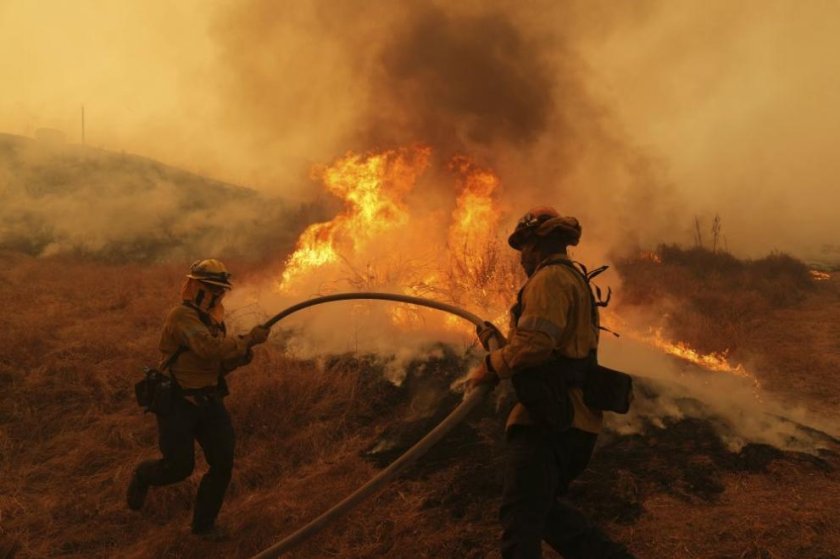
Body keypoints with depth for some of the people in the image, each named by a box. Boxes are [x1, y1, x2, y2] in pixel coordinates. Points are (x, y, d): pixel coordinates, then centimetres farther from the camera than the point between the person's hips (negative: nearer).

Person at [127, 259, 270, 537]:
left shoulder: (212, 320, 12)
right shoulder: (182, 316, -17)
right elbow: (210, 349, -34)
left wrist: (241, 355, -3)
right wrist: (247, 339, -28)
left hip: (208, 400, 8)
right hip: (178, 402, -8)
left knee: (223, 464, 1)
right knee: (180, 466, -3)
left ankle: (204, 523, 20)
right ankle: (142, 476, 32)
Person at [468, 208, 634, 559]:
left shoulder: (549, 278, -10)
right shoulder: (574, 280, 23)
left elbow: (535, 345, -23)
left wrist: (490, 366, -9)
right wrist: (501, 340, 21)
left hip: (550, 422, -10)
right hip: (572, 421, 10)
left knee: (520, 517, -6)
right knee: (543, 508, 21)